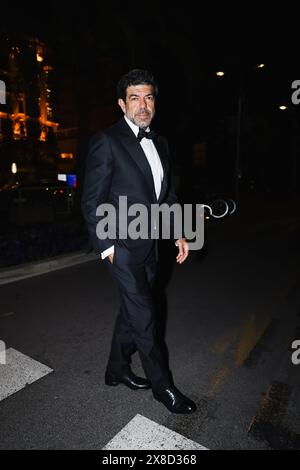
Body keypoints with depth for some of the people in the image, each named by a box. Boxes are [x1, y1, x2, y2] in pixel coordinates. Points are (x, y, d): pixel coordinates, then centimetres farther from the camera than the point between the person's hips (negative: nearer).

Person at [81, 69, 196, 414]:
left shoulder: (160, 143, 13)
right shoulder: (107, 141, -9)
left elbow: (167, 193, 17)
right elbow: (92, 201, -10)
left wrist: (178, 233, 9)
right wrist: (106, 246, -13)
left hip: (149, 246, 7)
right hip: (122, 246, -7)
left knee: (132, 311, 17)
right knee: (143, 317, 1)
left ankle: (117, 370, 37)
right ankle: (162, 386, 21)